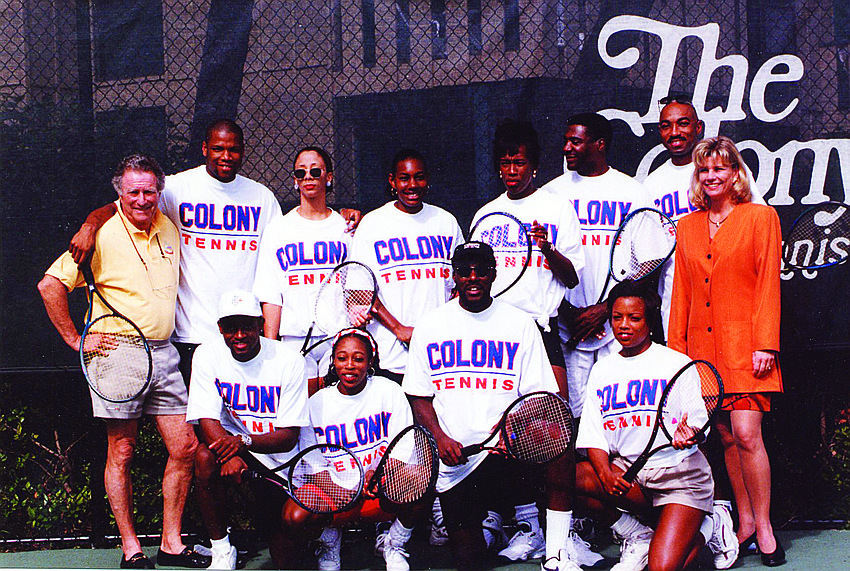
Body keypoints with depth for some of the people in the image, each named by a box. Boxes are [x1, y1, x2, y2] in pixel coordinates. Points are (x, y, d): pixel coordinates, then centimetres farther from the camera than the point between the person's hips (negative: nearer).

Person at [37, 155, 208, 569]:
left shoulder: (169, 228, 9)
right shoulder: (102, 235, -9)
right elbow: (50, 285, -11)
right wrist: (76, 340, -9)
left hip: (163, 353, 6)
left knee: (185, 448, 3)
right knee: (122, 453, 1)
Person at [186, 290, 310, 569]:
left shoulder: (289, 360, -13)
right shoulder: (207, 355, -8)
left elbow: (289, 436, -15)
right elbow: (207, 419, -15)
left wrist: (243, 441, -34)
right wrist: (229, 455, -37)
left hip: (279, 459, -1)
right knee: (204, 456, -34)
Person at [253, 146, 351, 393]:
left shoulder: (346, 227, 9)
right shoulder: (278, 229, 7)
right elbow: (271, 297, 3)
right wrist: (270, 346, -3)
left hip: (340, 336, 0)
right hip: (295, 339, 0)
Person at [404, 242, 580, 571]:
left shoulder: (521, 324, 6)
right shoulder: (429, 326, 9)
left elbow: (539, 395, 2)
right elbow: (419, 396, 9)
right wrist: (441, 438, -10)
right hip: (453, 457, 1)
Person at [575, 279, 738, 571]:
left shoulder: (678, 363, 0)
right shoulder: (602, 369, 11)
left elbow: (698, 420, -6)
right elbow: (594, 437, 5)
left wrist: (689, 434, -31)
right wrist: (606, 474, -15)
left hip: (679, 473, -4)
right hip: (627, 472, 4)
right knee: (571, 477, -27)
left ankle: (707, 529, 13)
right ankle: (638, 539, -4)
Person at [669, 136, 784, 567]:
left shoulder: (760, 217, 1)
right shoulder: (687, 226, 14)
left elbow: (768, 285, -4)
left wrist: (765, 344, -11)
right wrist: (676, 347, 9)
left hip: (744, 344, -4)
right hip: (703, 346, 4)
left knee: (746, 434, -11)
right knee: (727, 437, 6)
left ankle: (764, 526, -1)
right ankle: (745, 521, 16)